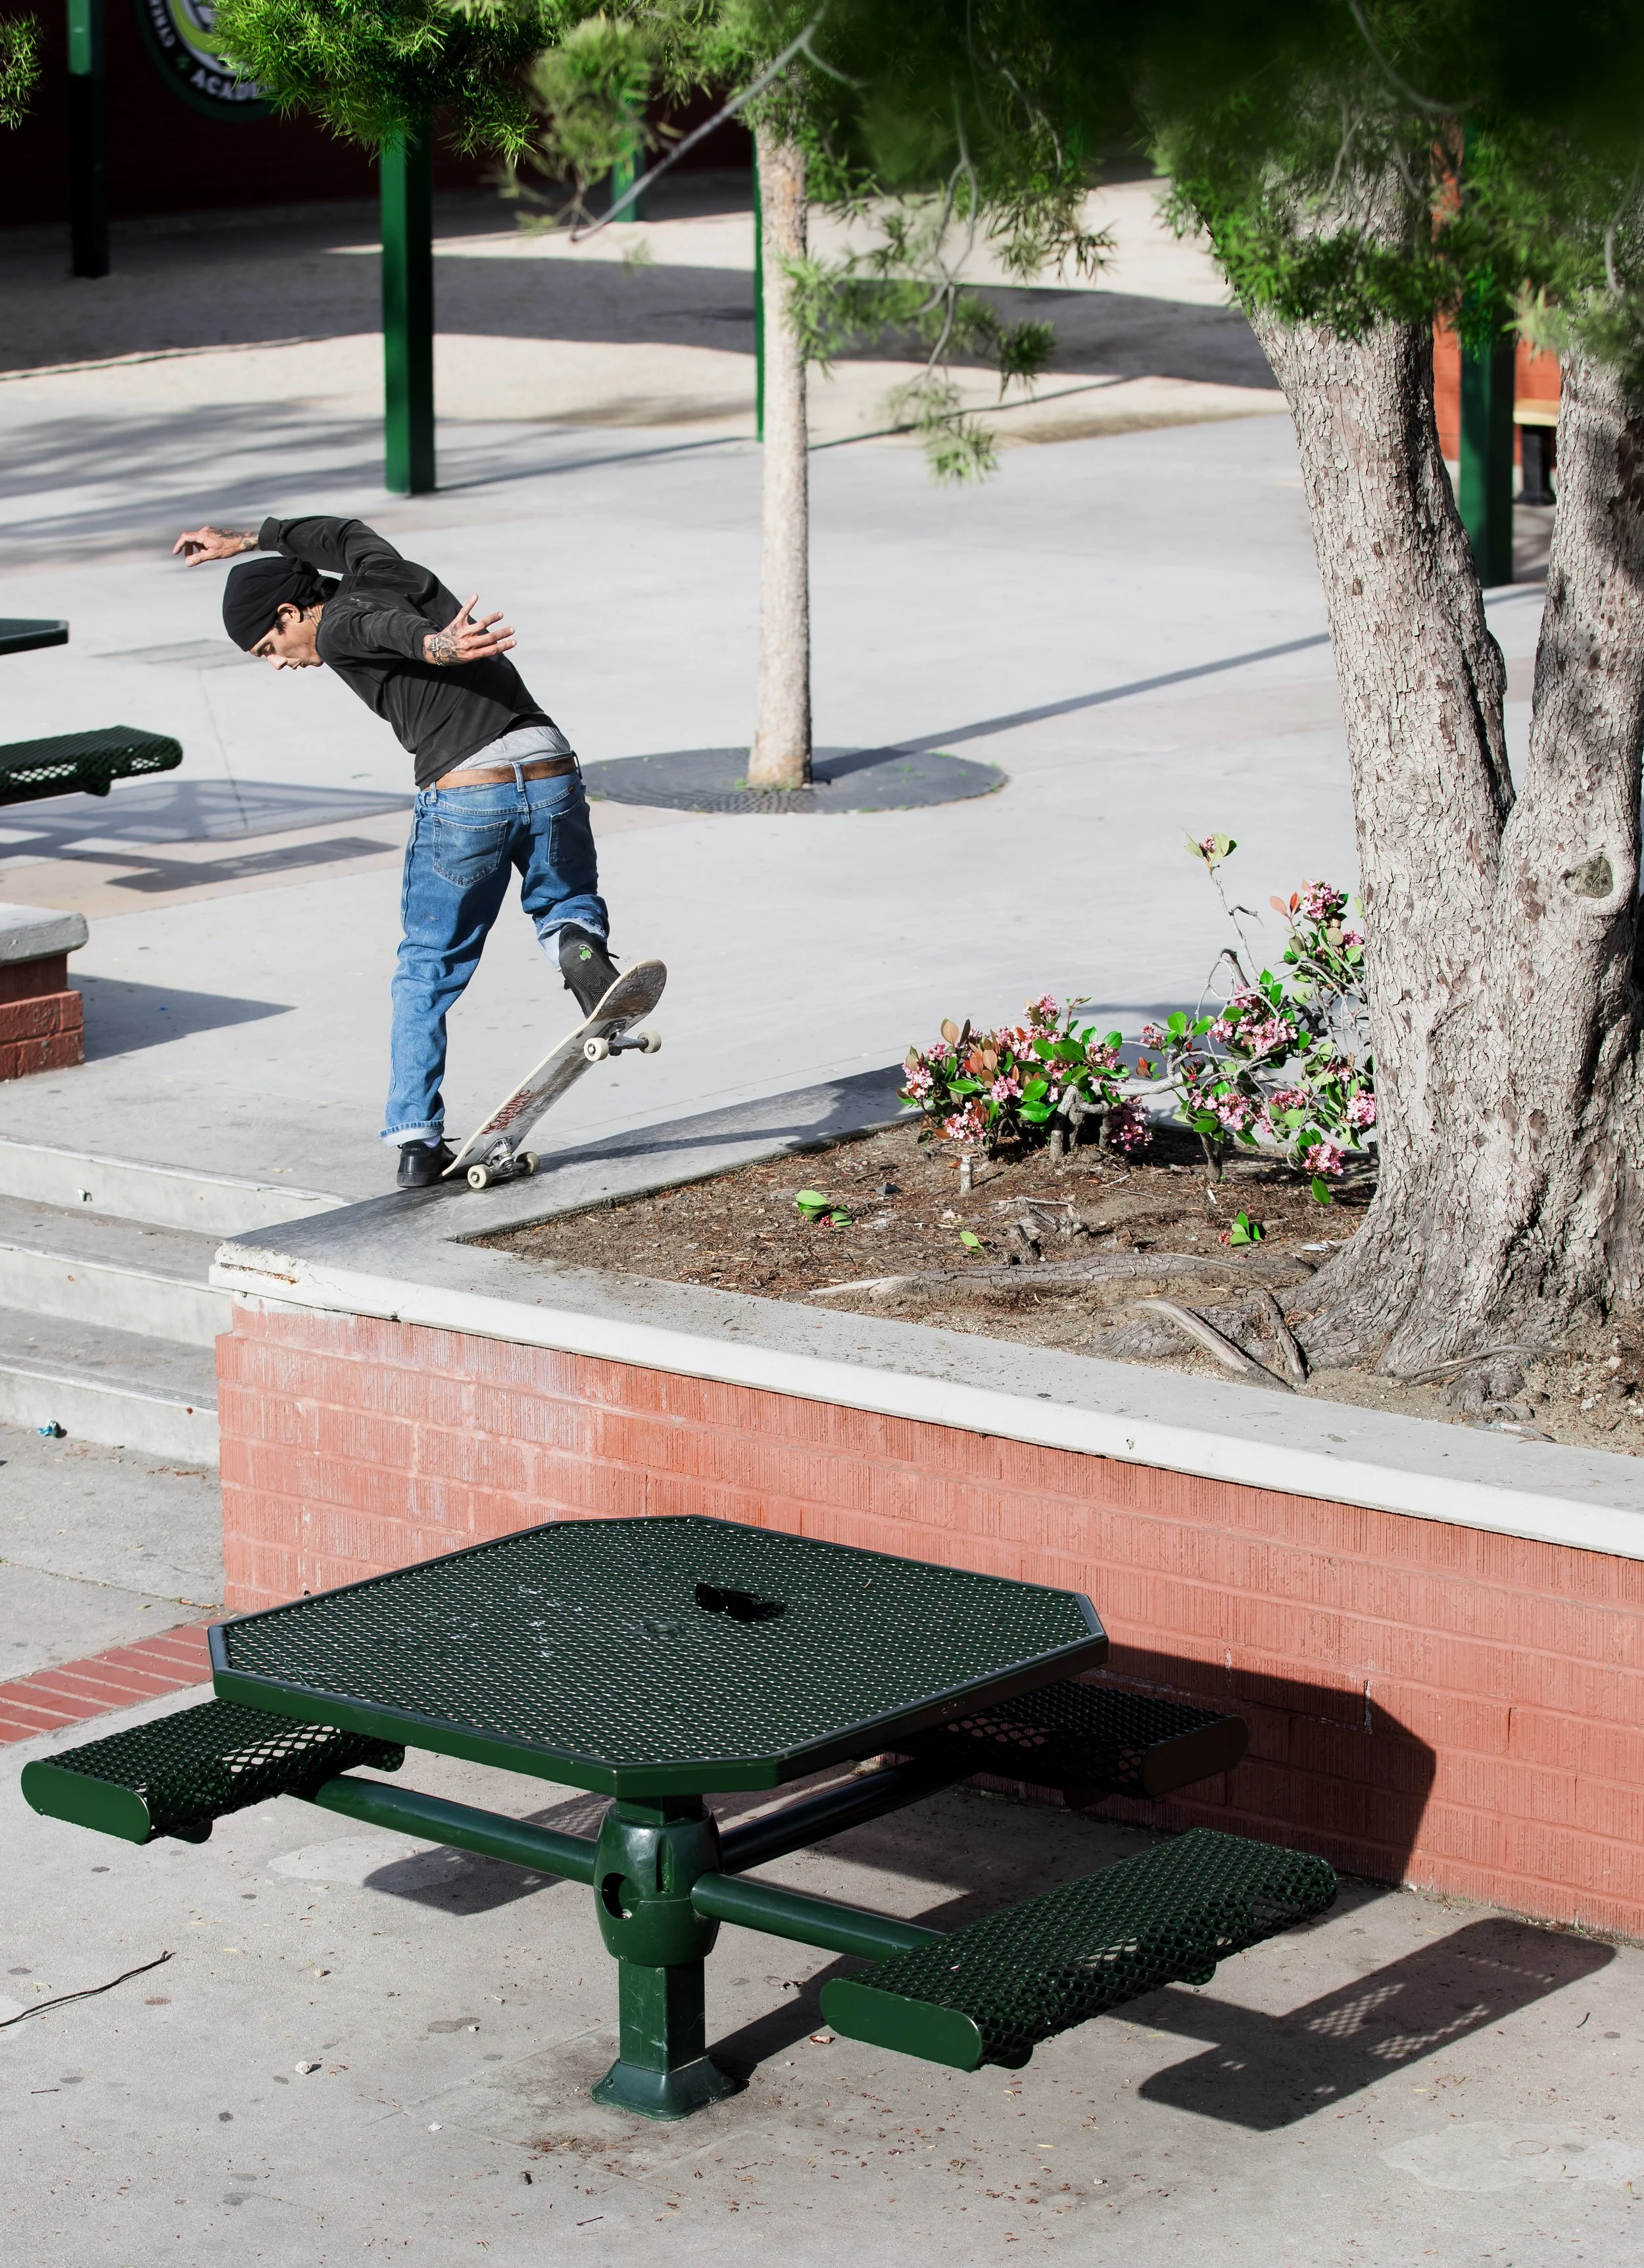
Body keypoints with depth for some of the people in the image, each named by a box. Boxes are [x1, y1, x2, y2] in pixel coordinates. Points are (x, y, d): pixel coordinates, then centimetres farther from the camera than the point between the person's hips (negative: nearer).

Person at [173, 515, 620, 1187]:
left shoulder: (338, 628, 2)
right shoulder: (387, 569, 23)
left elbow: (384, 625, -22)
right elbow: (343, 534, 45)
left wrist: (433, 646, -44)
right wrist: (248, 539, 56)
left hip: (462, 797, -6)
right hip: (551, 771, 6)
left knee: (426, 974, 13)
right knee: (569, 902, 31)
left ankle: (416, 1139, 10)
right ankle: (581, 946, -4)